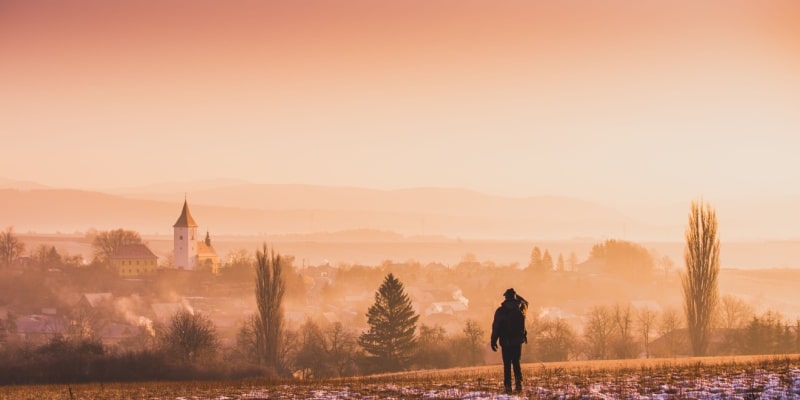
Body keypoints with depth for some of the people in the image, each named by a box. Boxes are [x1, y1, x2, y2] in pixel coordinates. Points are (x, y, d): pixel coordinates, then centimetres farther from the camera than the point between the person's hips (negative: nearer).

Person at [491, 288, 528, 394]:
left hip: (505, 341, -2)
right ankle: (518, 384, 0)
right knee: (516, 363, 13)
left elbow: (496, 327, -6)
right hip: (518, 341, 2)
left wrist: (493, 341, 0)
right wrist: (516, 296, 23)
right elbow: (525, 302, 26)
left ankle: (508, 386, -1)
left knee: (507, 365, 4)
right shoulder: (521, 309, 0)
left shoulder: (500, 311, -7)